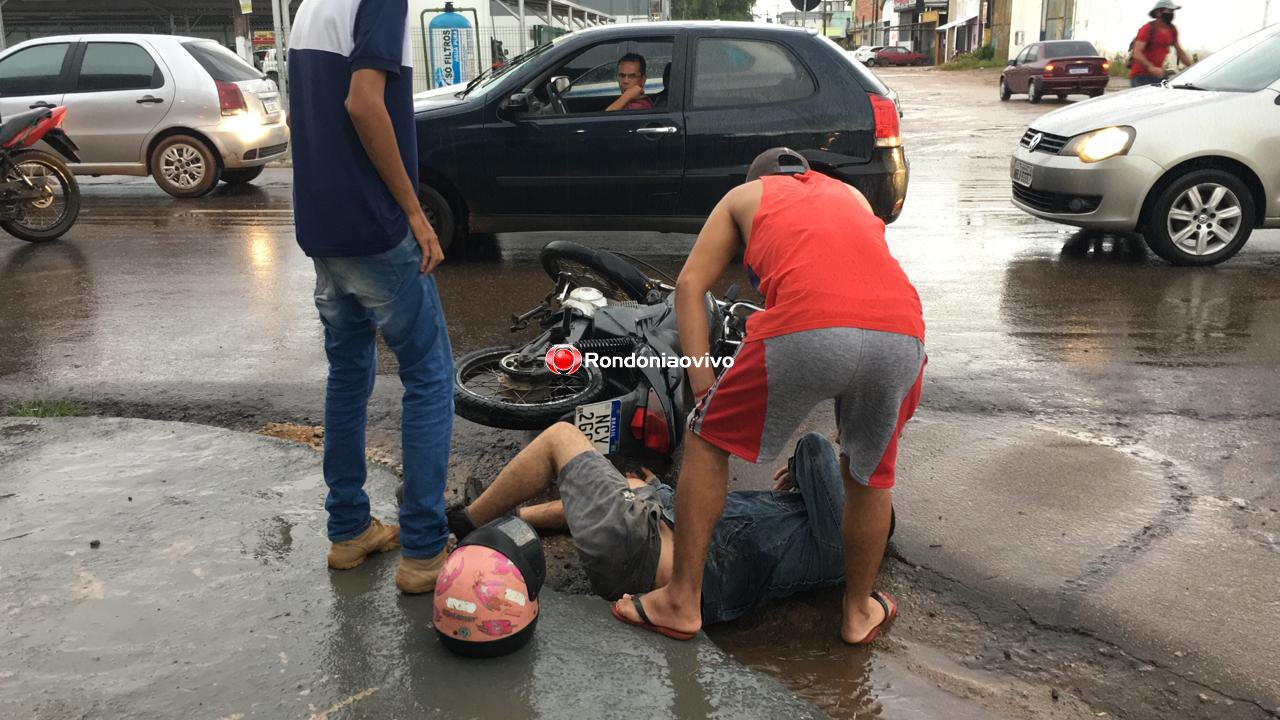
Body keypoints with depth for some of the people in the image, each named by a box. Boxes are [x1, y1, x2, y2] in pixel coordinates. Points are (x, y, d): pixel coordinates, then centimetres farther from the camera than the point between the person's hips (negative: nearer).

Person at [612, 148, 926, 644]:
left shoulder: (744, 196, 31)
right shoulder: (852, 195, 40)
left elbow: (690, 284, 20)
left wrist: (703, 382, 16)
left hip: (805, 329, -3)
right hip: (901, 333, 4)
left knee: (709, 441, 17)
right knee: (870, 472, 26)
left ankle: (681, 602, 23)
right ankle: (860, 611, 40)